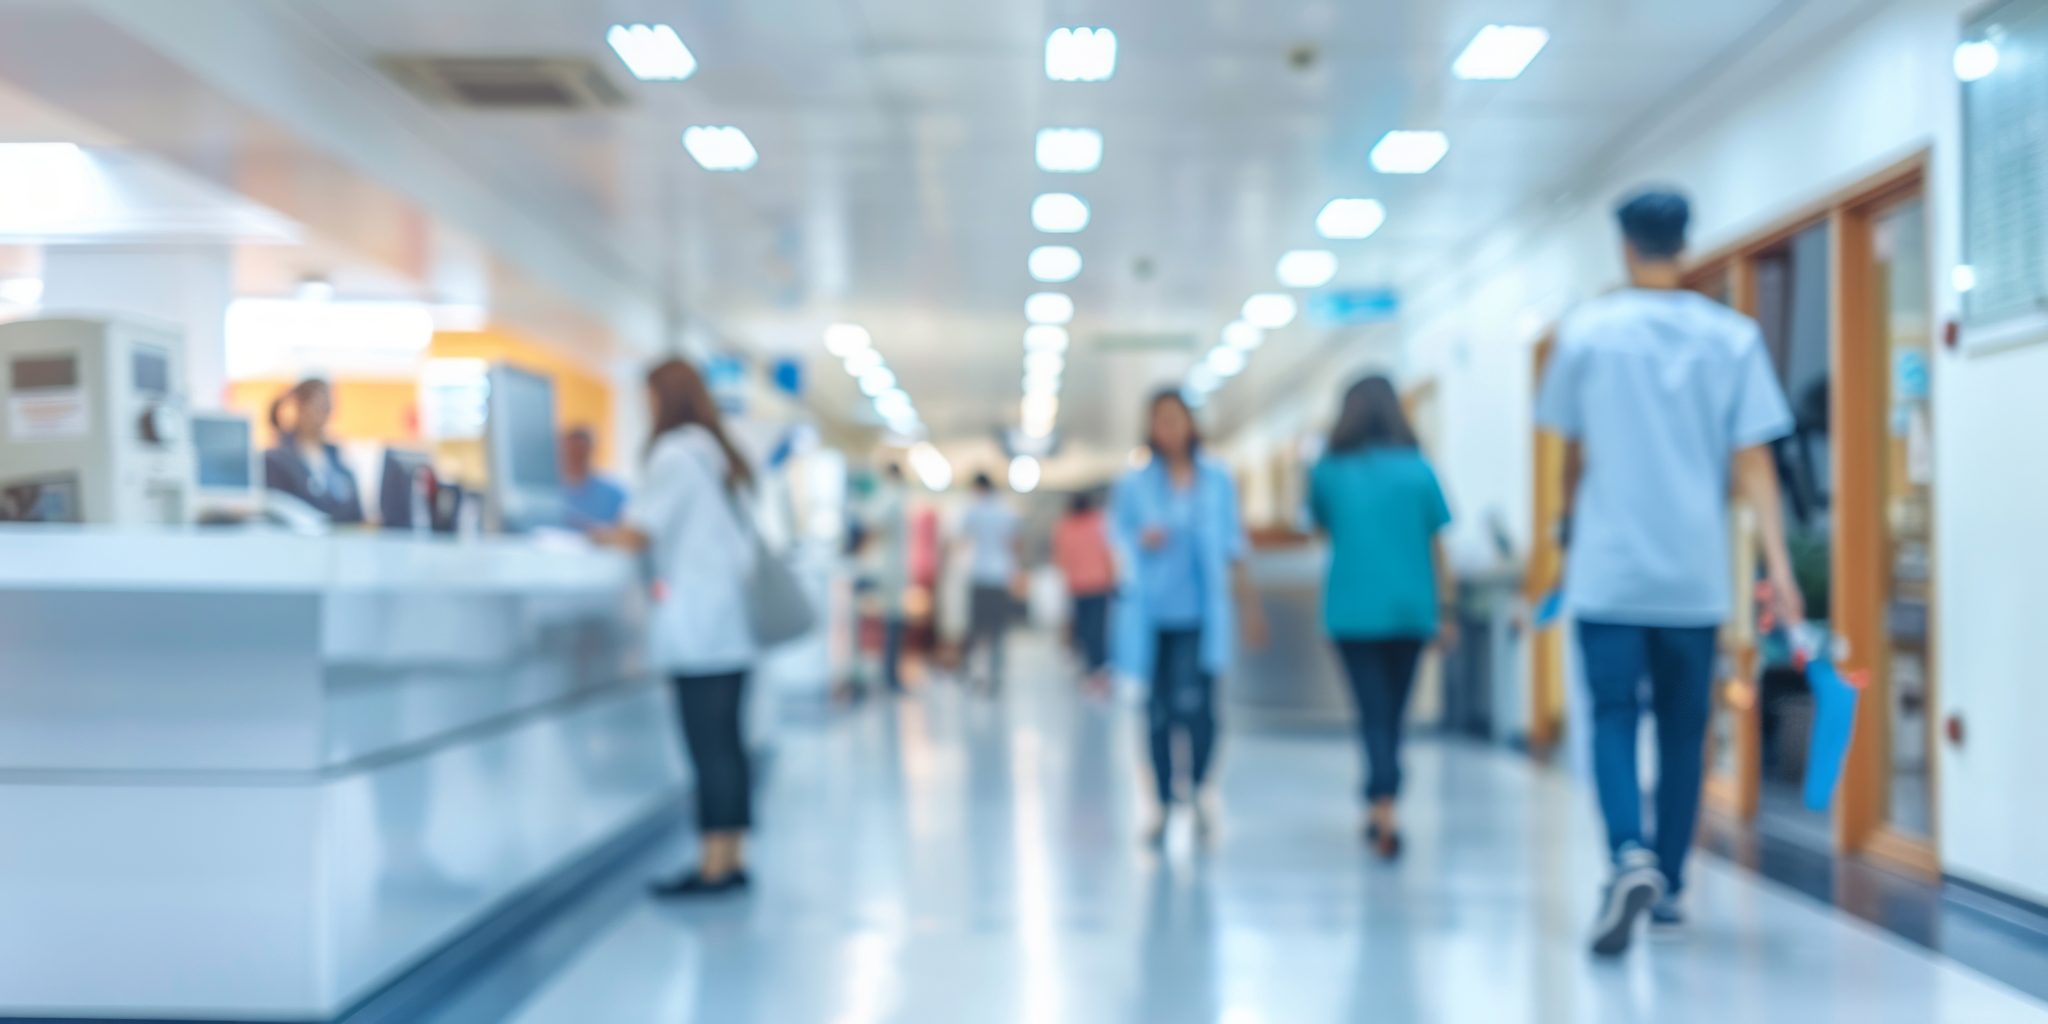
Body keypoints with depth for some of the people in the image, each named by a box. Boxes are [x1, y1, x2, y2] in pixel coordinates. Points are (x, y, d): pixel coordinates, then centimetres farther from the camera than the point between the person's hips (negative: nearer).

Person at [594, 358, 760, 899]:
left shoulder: (675, 454, -9)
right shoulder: (722, 456, 16)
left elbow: (636, 534, -11)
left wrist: (598, 534, 9)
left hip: (696, 632, -8)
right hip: (731, 626, 8)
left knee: (709, 747, -7)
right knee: (727, 743, 9)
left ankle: (715, 865, -5)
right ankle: (731, 859, 12)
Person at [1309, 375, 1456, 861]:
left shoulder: (1329, 472, -1)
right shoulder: (1418, 470, -1)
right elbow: (1436, 547, 2)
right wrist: (1445, 612, 8)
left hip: (1353, 611, -1)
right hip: (1410, 609, 1)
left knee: (1374, 714, -3)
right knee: (1393, 714, 14)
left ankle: (1384, 808, -20)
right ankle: (1379, 810, 24)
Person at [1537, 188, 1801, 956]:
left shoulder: (1587, 331, 0)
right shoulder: (1733, 337, 2)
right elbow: (1752, 462, -4)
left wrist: (1568, 525, 26)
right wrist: (1778, 563, -6)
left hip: (1608, 568, -2)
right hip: (1696, 574, 2)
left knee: (1613, 719, 0)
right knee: (1683, 730, 13)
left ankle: (1630, 855, -24)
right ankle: (1668, 884, 21)